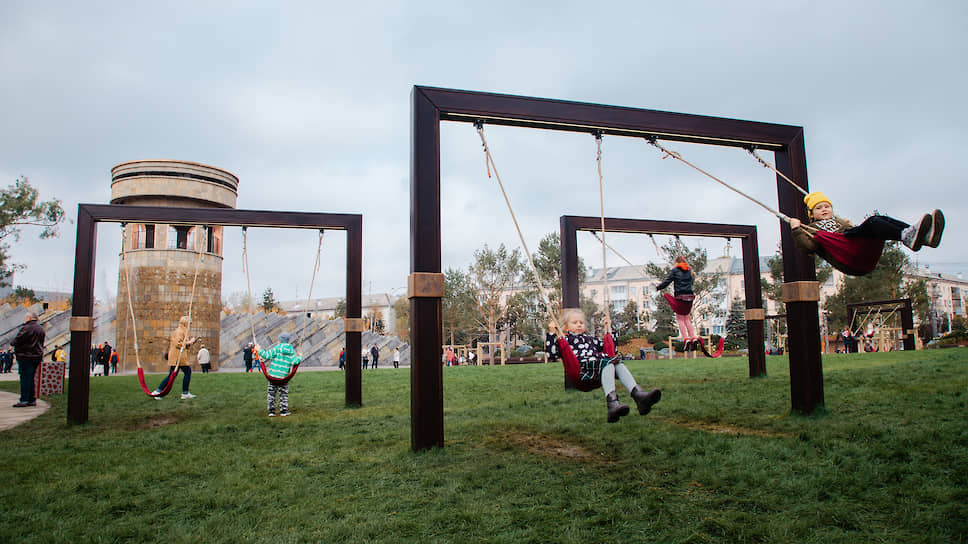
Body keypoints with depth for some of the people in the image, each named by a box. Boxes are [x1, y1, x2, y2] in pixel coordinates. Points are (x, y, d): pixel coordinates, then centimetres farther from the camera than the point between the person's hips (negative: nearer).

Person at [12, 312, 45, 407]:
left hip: (26, 356, -8)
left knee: (25, 378, -5)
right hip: (37, 356, 8)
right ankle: (32, 400, 15)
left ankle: (24, 400, -5)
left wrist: (12, 343, 5)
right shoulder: (41, 329, 15)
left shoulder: (27, 328, -13)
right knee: (31, 379, 14)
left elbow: (17, 340, -16)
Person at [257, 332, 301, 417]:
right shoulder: (291, 351, 0)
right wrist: (300, 358, 11)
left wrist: (259, 350, 1)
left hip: (273, 374, -1)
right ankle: (284, 411, 12)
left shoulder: (276, 348, -6)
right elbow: (294, 361, -8)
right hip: (284, 376, 1)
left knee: (271, 392, 10)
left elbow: (267, 355, -12)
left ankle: (271, 411, 9)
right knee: (283, 393, 12)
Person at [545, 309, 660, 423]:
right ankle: (612, 402, -56)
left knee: (618, 363, -23)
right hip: (583, 369, -6)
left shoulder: (589, 338, 38)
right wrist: (552, 333, -4)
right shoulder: (564, 339, 18)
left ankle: (638, 394, -45)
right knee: (608, 363, -33)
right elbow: (552, 354, 1)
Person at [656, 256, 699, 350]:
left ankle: (686, 338, -12)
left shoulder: (675, 270, -2)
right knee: (686, 318, 15)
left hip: (680, 297, -5)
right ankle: (693, 337, 6)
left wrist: (658, 287, 11)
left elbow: (667, 281, -2)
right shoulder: (689, 271, 13)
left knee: (680, 319, 1)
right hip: (690, 296, 5)